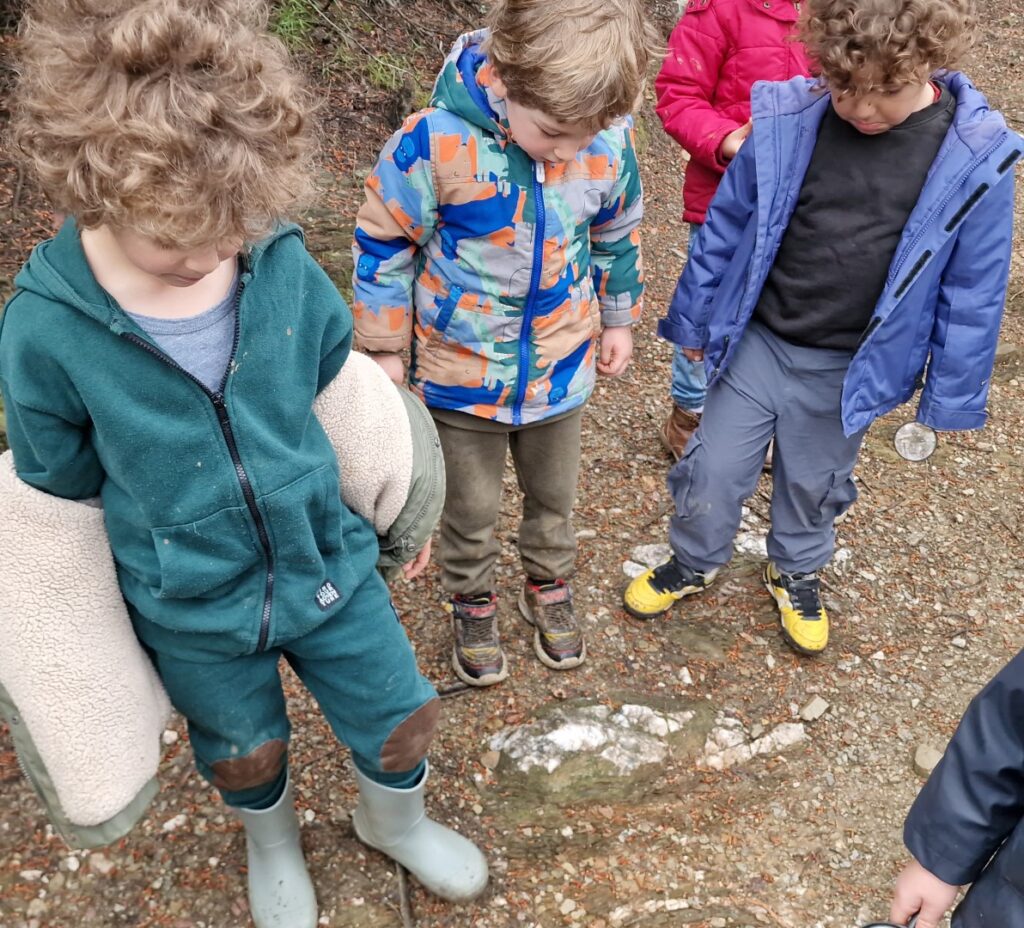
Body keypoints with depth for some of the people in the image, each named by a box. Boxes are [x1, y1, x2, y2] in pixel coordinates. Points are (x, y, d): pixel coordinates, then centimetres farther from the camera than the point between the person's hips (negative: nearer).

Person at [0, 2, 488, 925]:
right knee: (246, 753, 26)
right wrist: (166, 499, 0)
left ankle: (394, 819, 56)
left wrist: (286, 462, 6)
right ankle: (272, 842, 63)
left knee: (402, 718, 19)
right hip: (194, 613, -1)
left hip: (329, 562, 2)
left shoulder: (282, 266, -20)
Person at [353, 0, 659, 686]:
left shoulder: (607, 141, -17)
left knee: (554, 495, 24)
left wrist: (618, 319, 14)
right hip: (462, 373, -2)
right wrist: (386, 348, -6)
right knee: (471, 509, 17)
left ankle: (549, 588, 50)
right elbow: (382, 243, -14)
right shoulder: (438, 142, -28)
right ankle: (473, 604, 44)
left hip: (561, 366, 3)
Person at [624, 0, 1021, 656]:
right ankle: (694, 565, 41)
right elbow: (725, 225, -3)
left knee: (815, 484, 20)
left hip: (848, 371, 0)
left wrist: (951, 395, -2)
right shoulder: (786, 121, -16)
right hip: (756, 343, 0)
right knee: (711, 471, 12)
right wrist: (692, 318, 5)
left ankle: (796, 573, 49)